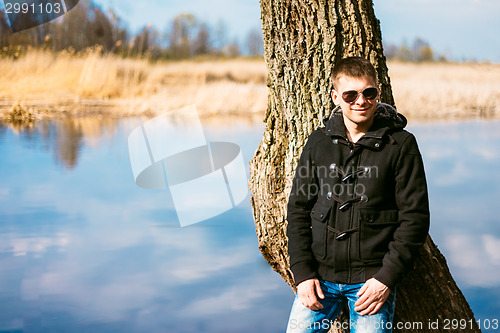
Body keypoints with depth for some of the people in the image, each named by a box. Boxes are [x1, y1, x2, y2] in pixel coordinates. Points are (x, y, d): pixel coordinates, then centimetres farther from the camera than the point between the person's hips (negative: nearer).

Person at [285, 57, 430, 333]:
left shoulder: (401, 145, -2)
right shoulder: (318, 142, 6)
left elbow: (415, 216, -4)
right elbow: (298, 209, 8)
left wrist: (387, 277, -11)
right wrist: (302, 272, -2)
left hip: (372, 279, -2)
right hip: (320, 275, 3)